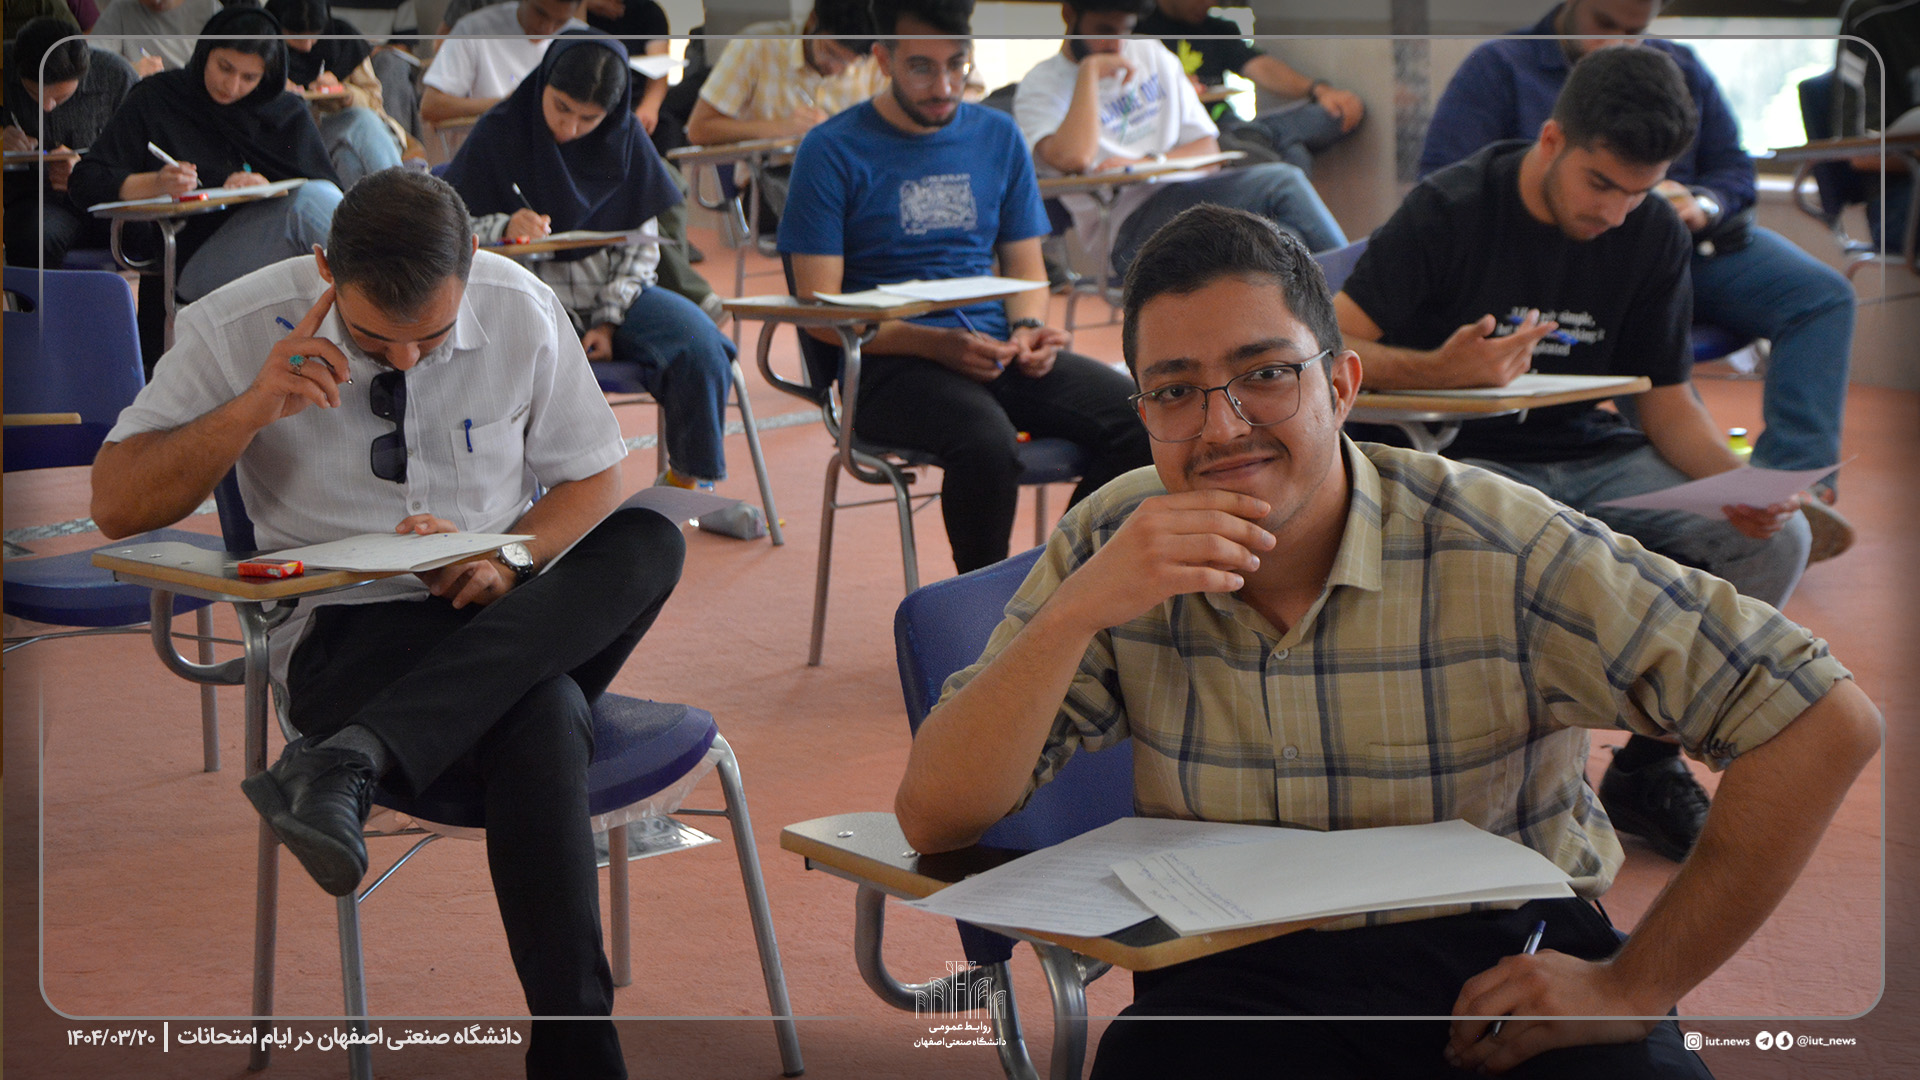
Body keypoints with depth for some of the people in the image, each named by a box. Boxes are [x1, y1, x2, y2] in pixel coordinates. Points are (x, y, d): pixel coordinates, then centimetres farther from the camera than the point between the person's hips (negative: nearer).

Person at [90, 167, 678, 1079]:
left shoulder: (524, 312, -1)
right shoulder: (235, 330, -7)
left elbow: (593, 477, 10)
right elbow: (116, 505, -5)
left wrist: (508, 562, -13)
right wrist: (253, 408, -22)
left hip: (508, 621, 4)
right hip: (347, 637, -4)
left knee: (650, 541, -32)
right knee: (542, 716, -37)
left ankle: (350, 762, -43)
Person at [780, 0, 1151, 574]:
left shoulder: (998, 137, 16)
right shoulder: (833, 150, -1)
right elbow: (821, 309, -5)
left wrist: (1027, 328, -5)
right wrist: (937, 345, -19)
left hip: (994, 349, 5)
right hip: (891, 362, -5)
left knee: (1138, 415, -21)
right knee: (988, 444, -36)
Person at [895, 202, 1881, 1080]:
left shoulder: (1501, 553, -12)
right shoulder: (1113, 551, -2)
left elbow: (1828, 721, -12)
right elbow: (933, 817, -6)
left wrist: (1631, 987, -10)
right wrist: (1078, 611, -21)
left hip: (1502, 966, -1)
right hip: (1235, 984, 2)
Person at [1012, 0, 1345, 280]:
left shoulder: (1151, 55, 19)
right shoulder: (1040, 85, 2)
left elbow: (1208, 147, 14)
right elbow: (1074, 158, -21)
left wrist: (1149, 162, -7)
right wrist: (1090, 71, -11)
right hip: (1126, 229, -6)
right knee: (1281, 182, -26)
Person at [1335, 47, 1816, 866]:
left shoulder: (1654, 236, 4)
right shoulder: (1449, 212, -11)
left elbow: (1663, 393, 7)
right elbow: (1331, 350, -16)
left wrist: (1734, 479, -13)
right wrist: (1440, 370, -34)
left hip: (1588, 453, 5)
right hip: (1464, 458, -5)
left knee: (1774, 537, -16)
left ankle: (1648, 766, -1)